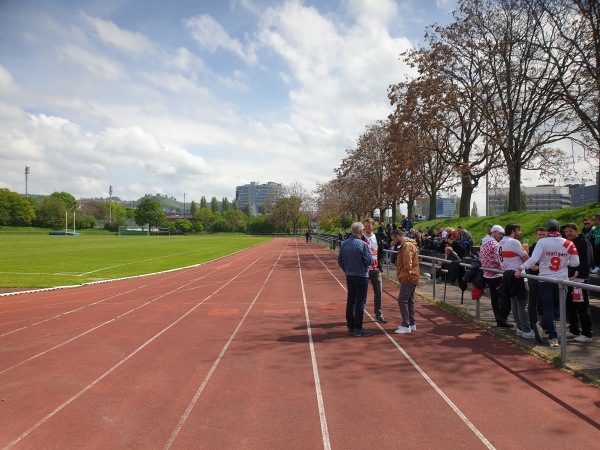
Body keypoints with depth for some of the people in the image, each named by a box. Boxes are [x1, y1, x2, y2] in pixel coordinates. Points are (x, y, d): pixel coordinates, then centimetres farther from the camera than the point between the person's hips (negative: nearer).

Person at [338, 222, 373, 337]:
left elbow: (340, 260, 7)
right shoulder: (362, 245, -18)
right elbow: (369, 261, -17)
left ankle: (350, 327, 20)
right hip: (361, 276, -6)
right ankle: (358, 328, 5)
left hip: (349, 276, 6)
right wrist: (371, 258, 5)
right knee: (360, 302, 1)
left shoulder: (344, 244, 1)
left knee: (350, 301, 13)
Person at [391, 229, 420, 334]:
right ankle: (411, 324, 21)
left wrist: (404, 277, -18)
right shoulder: (406, 245, 18)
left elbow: (407, 264, -22)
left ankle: (406, 326, -10)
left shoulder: (407, 246, -16)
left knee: (402, 300, -11)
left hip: (408, 278, -11)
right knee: (409, 300, 14)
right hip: (411, 278, 11)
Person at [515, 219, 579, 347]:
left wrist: (520, 268, -15)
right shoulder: (568, 244, -3)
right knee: (557, 308, 21)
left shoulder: (542, 242, -10)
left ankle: (553, 337, 6)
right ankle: (544, 327, 21)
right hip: (562, 280, 2)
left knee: (548, 309, 7)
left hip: (545, 280, -2)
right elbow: (575, 263, 0)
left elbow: (533, 259, -19)